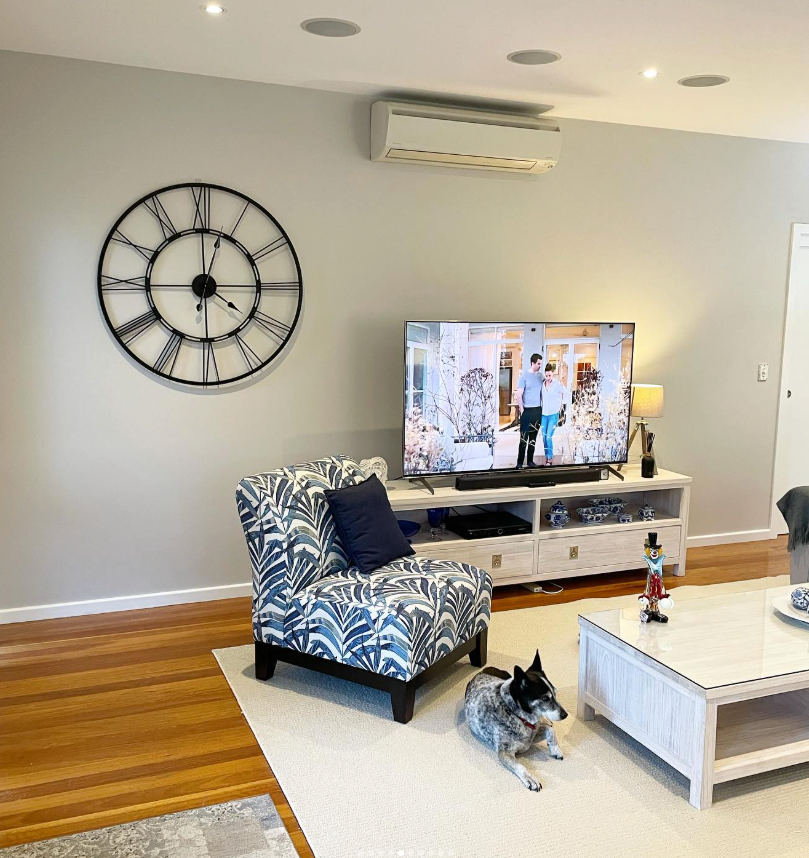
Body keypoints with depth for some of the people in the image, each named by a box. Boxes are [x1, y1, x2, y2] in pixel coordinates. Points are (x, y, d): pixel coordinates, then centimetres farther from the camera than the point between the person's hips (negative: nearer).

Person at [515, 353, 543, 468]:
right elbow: (519, 394, -9)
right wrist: (521, 409, -11)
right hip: (527, 410, -5)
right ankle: (520, 462, 3)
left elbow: (542, 391, 16)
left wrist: (543, 407, 9)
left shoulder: (540, 375, 8)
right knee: (524, 437, -3)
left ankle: (530, 460, 17)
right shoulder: (524, 375, -8)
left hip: (538, 410, 5)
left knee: (533, 437, 9)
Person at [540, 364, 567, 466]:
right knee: (544, 438, 6)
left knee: (549, 437, -10)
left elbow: (565, 393, 0)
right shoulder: (542, 384, 3)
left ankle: (550, 459, 1)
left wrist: (560, 404, 9)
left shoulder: (558, 384, -10)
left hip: (553, 414, -4)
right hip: (544, 414, 4)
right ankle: (546, 458, 17)